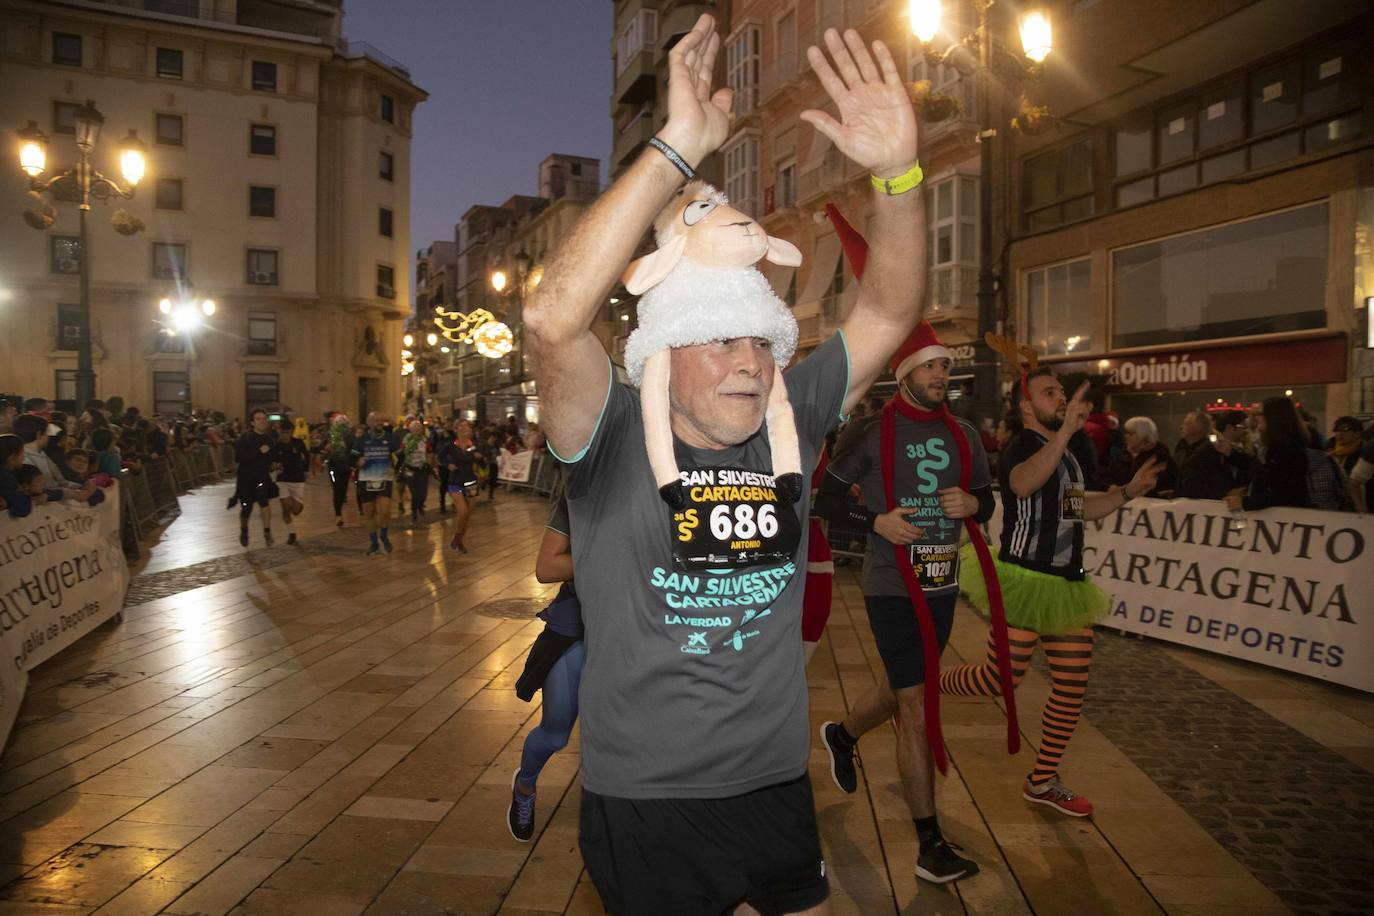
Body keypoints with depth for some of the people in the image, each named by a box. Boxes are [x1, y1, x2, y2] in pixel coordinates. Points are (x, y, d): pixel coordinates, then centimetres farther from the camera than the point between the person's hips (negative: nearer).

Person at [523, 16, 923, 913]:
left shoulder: (788, 425, -4)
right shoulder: (615, 441, -15)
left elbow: (888, 315, -5)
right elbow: (552, 320, -32)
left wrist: (897, 171, -21)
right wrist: (676, 149, -31)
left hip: (776, 782, 4)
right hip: (643, 803, -4)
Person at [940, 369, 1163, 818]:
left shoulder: (1065, 453, 15)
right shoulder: (1023, 446, -13)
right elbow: (1023, 484, -38)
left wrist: (1129, 490, 13)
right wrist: (1066, 430, -45)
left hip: (1067, 583, 9)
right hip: (1027, 580, -9)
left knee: (1072, 686, 9)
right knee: (1000, 679, -5)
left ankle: (1042, 781, 22)